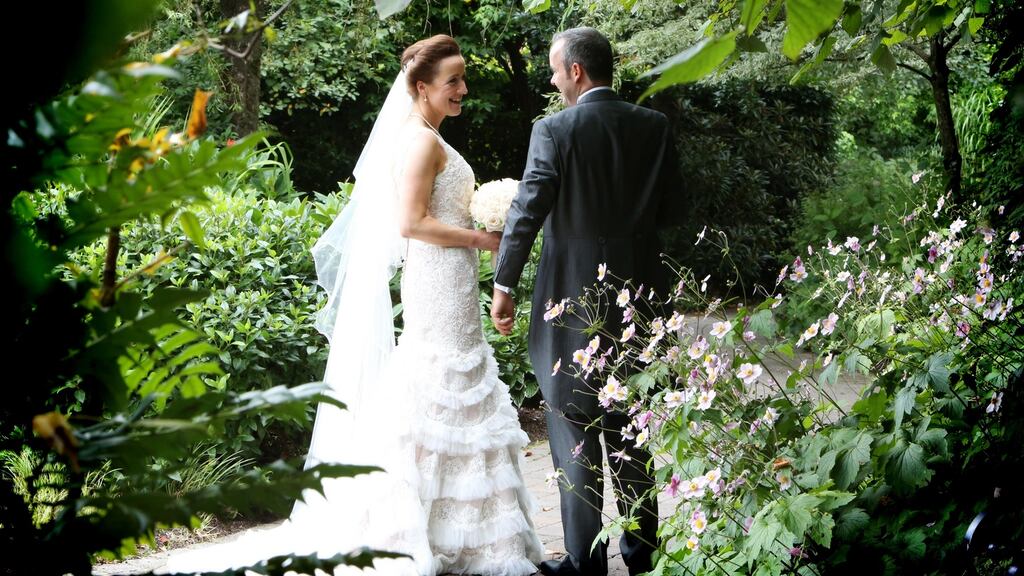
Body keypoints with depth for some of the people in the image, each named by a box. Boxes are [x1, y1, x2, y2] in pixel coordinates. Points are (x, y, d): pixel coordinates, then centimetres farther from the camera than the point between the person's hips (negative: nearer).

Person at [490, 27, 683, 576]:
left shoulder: (555, 130, -12)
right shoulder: (654, 126, 1)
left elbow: (527, 212, -16)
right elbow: (672, 210, 4)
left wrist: (503, 287, -8)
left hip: (573, 294, -5)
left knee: (574, 430, 4)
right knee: (629, 427, 18)